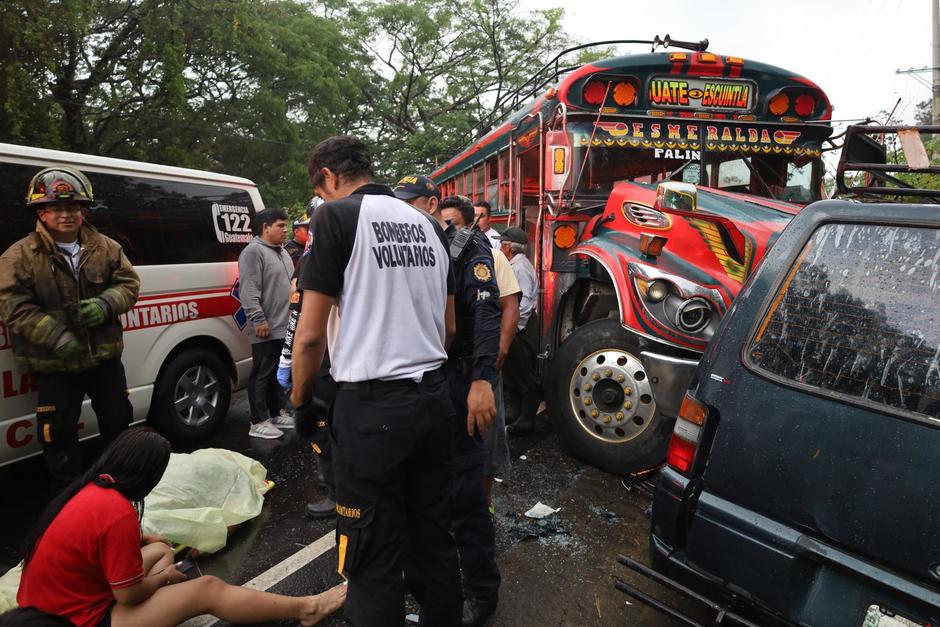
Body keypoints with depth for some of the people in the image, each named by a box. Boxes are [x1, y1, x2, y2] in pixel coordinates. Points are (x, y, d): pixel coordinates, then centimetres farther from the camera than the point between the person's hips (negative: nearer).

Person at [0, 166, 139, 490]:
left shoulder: (106, 248, 2)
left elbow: (129, 284, 4)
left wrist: (106, 305, -18)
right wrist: (56, 338, -23)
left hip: (105, 355, 3)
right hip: (55, 365, -3)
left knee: (118, 421, 16)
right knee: (59, 433, 7)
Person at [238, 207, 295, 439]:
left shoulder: (281, 252, 19)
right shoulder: (254, 252, -11)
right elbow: (249, 291, -19)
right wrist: (259, 320, -23)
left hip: (285, 326, 9)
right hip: (267, 329, -9)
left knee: (279, 372, 17)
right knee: (262, 374, -2)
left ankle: (277, 413, 29)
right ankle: (258, 422, 6)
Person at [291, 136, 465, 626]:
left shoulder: (336, 217, -6)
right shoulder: (427, 224, 12)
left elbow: (310, 334, -9)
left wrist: (300, 399, 5)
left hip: (372, 406, -6)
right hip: (434, 397, 7)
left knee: (375, 558, 6)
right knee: (434, 539, 18)